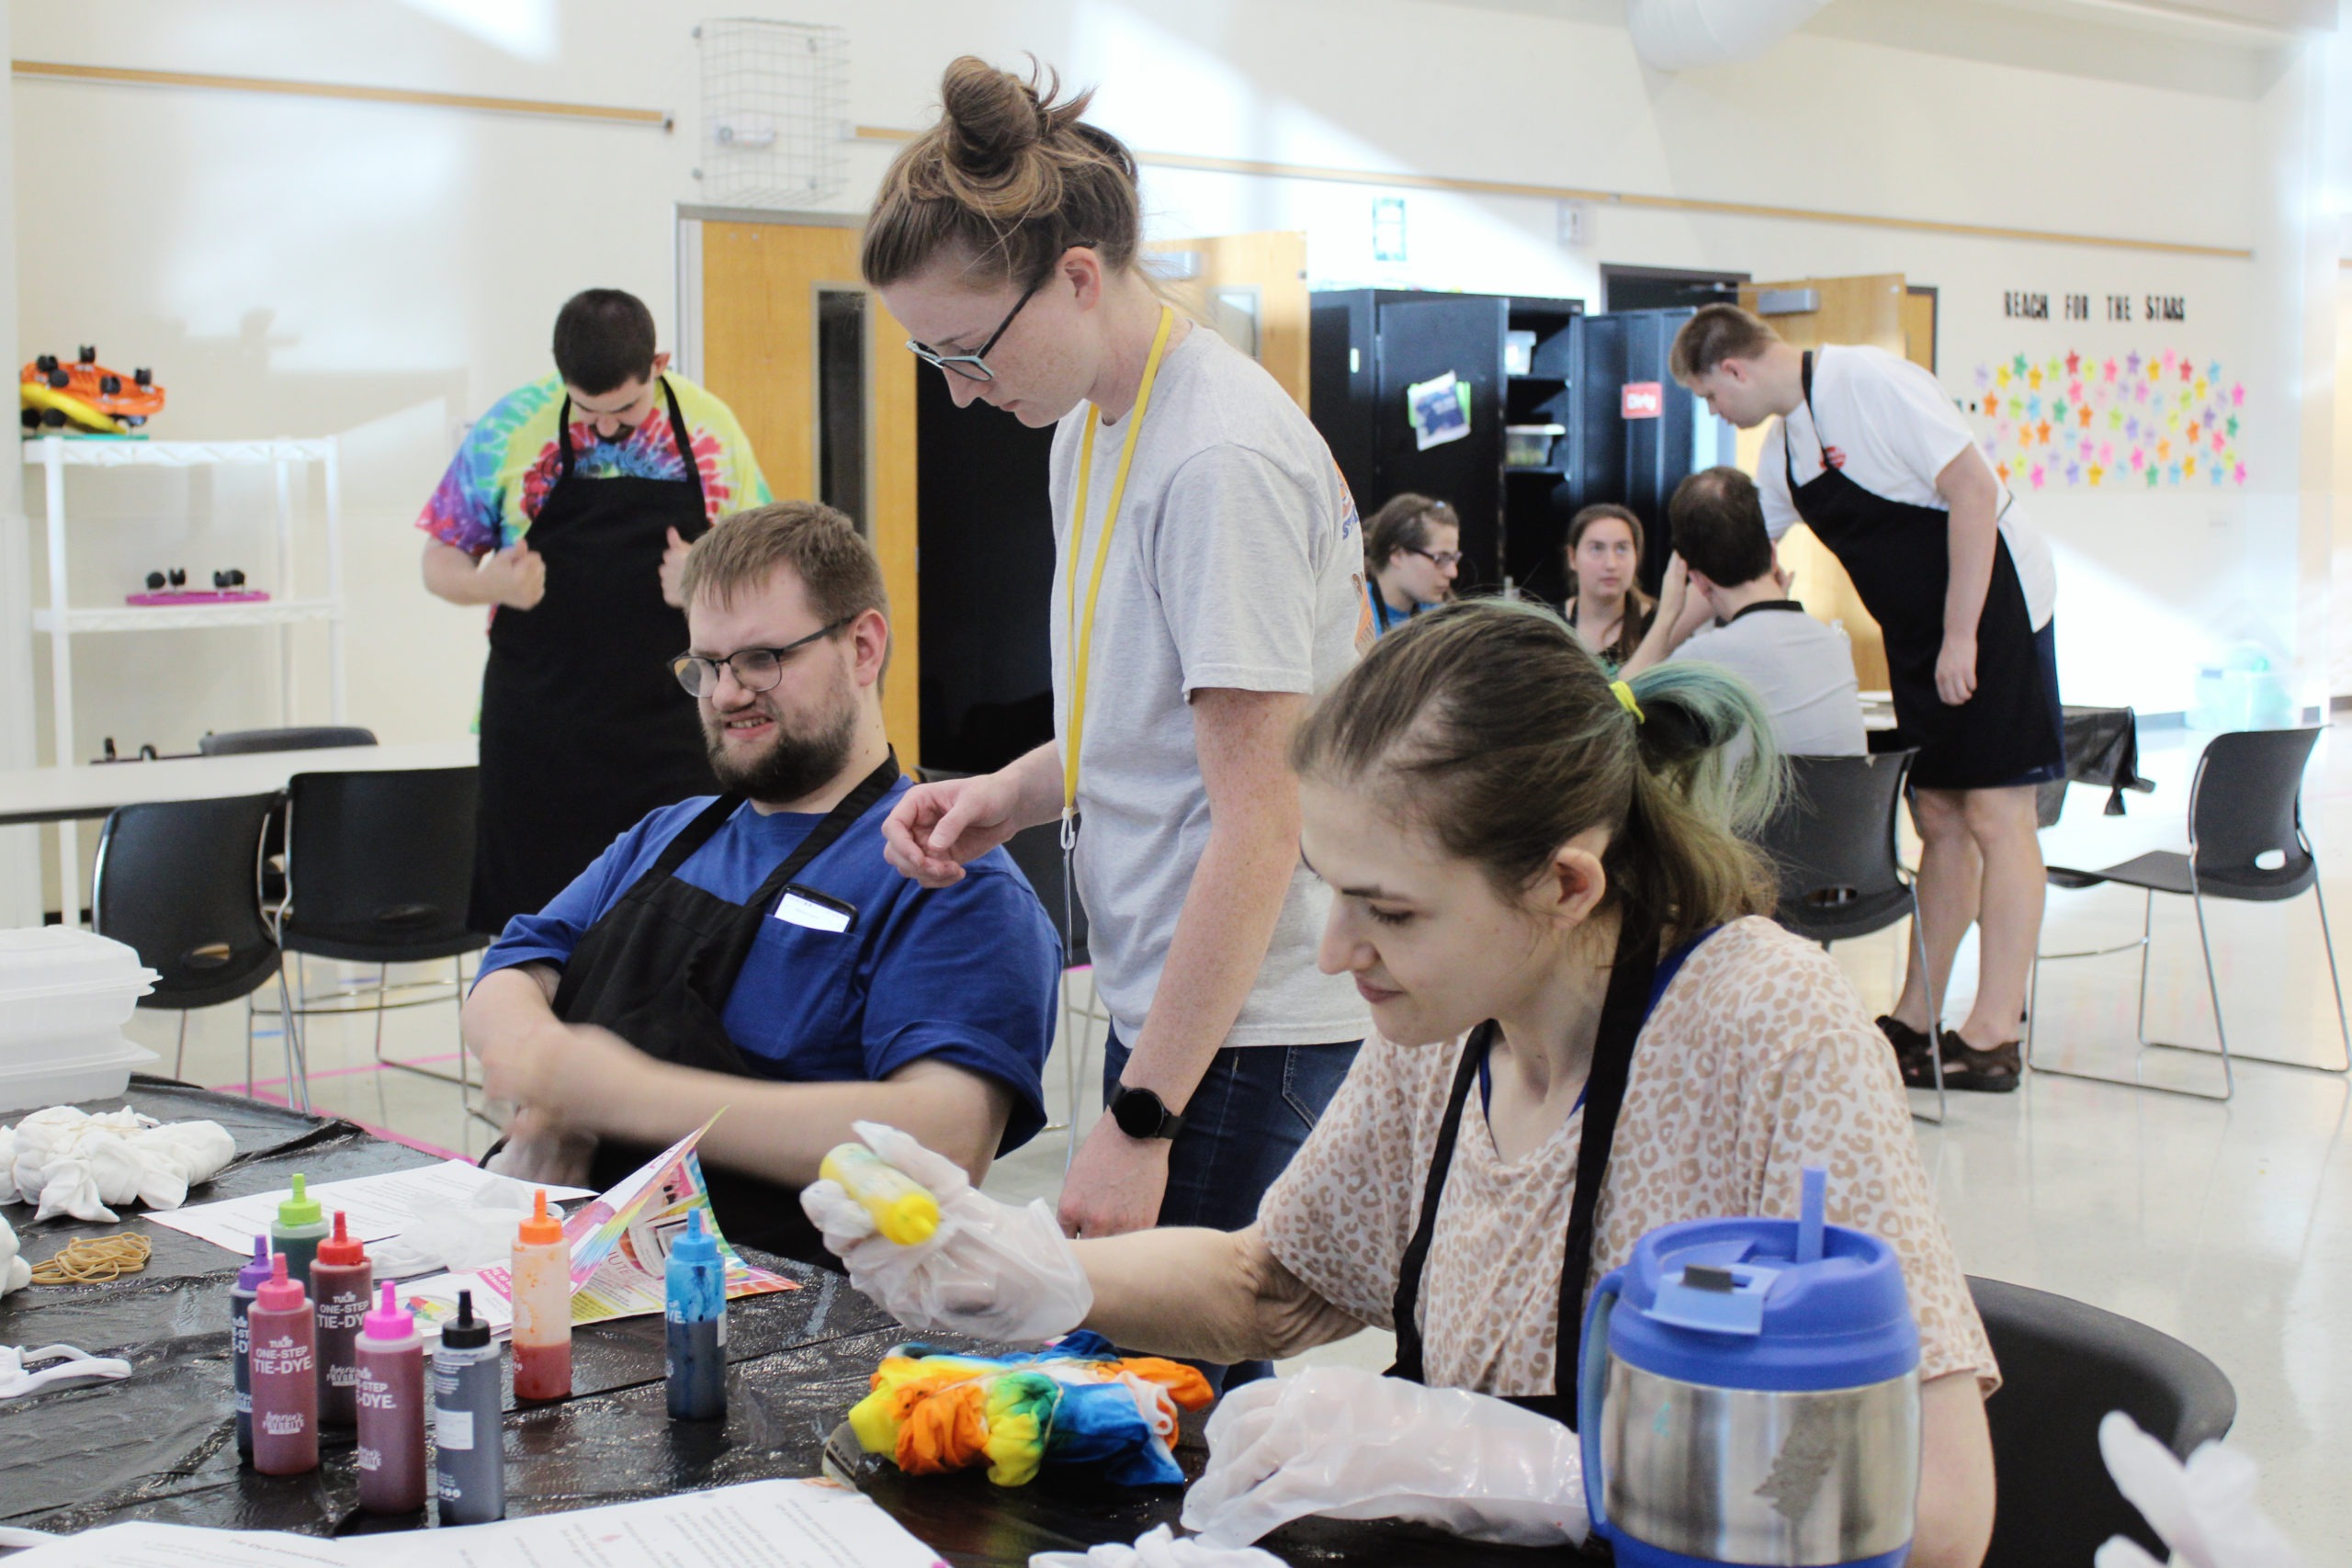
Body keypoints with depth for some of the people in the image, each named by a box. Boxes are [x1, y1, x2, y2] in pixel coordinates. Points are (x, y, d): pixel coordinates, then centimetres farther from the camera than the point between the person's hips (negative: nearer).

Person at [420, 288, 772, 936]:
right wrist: (489, 585, -16)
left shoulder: (712, 429, 2)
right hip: (538, 732, 0)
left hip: (672, 735, 0)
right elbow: (439, 561, 7)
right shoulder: (511, 428, -1)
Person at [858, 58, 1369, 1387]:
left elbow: (1258, 821, -20)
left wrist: (1141, 1122, -19)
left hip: (1250, 1023, -9)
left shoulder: (1224, 457, -18)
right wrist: (1011, 796, 4)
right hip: (1164, 993, 9)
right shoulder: (1094, 422, 11)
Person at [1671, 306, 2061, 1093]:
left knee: (1994, 814, -7)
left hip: (1992, 604, -8)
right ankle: (1915, 1021, 16)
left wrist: (1961, 636, -22)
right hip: (1919, 628, 8)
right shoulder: (1785, 440, 9)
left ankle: (1993, 1037, -5)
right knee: (1939, 817, 10)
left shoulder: (1871, 384, -17)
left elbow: (1973, 490, -22)